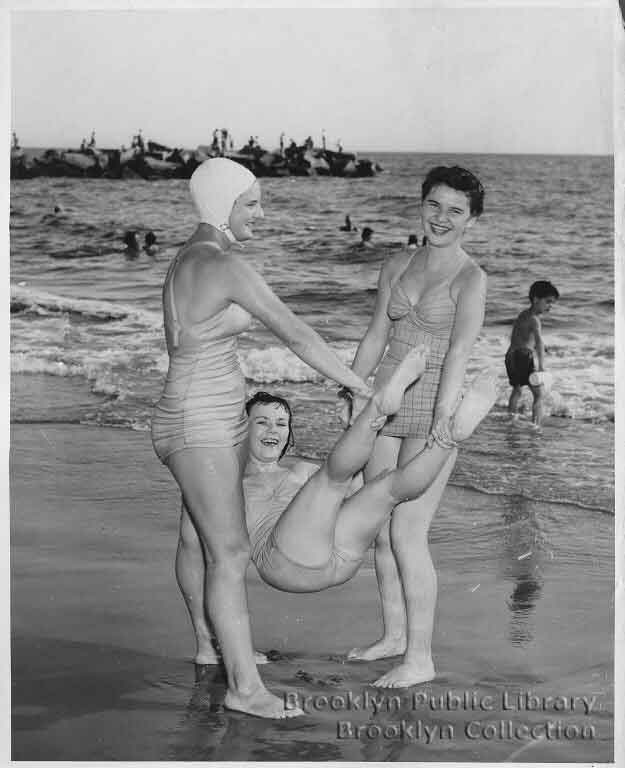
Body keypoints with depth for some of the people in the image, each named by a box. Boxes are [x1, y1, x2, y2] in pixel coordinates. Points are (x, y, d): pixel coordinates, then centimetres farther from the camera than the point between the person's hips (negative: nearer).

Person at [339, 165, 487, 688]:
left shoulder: (471, 278, -8)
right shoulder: (397, 265, 10)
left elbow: (459, 352, -22)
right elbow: (376, 336, 14)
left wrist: (443, 416, -35)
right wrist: (350, 395, 7)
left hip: (431, 413, -6)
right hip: (386, 404, 6)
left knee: (406, 533, -8)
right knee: (381, 527, 12)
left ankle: (420, 658, 3)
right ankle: (394, 635, 28)